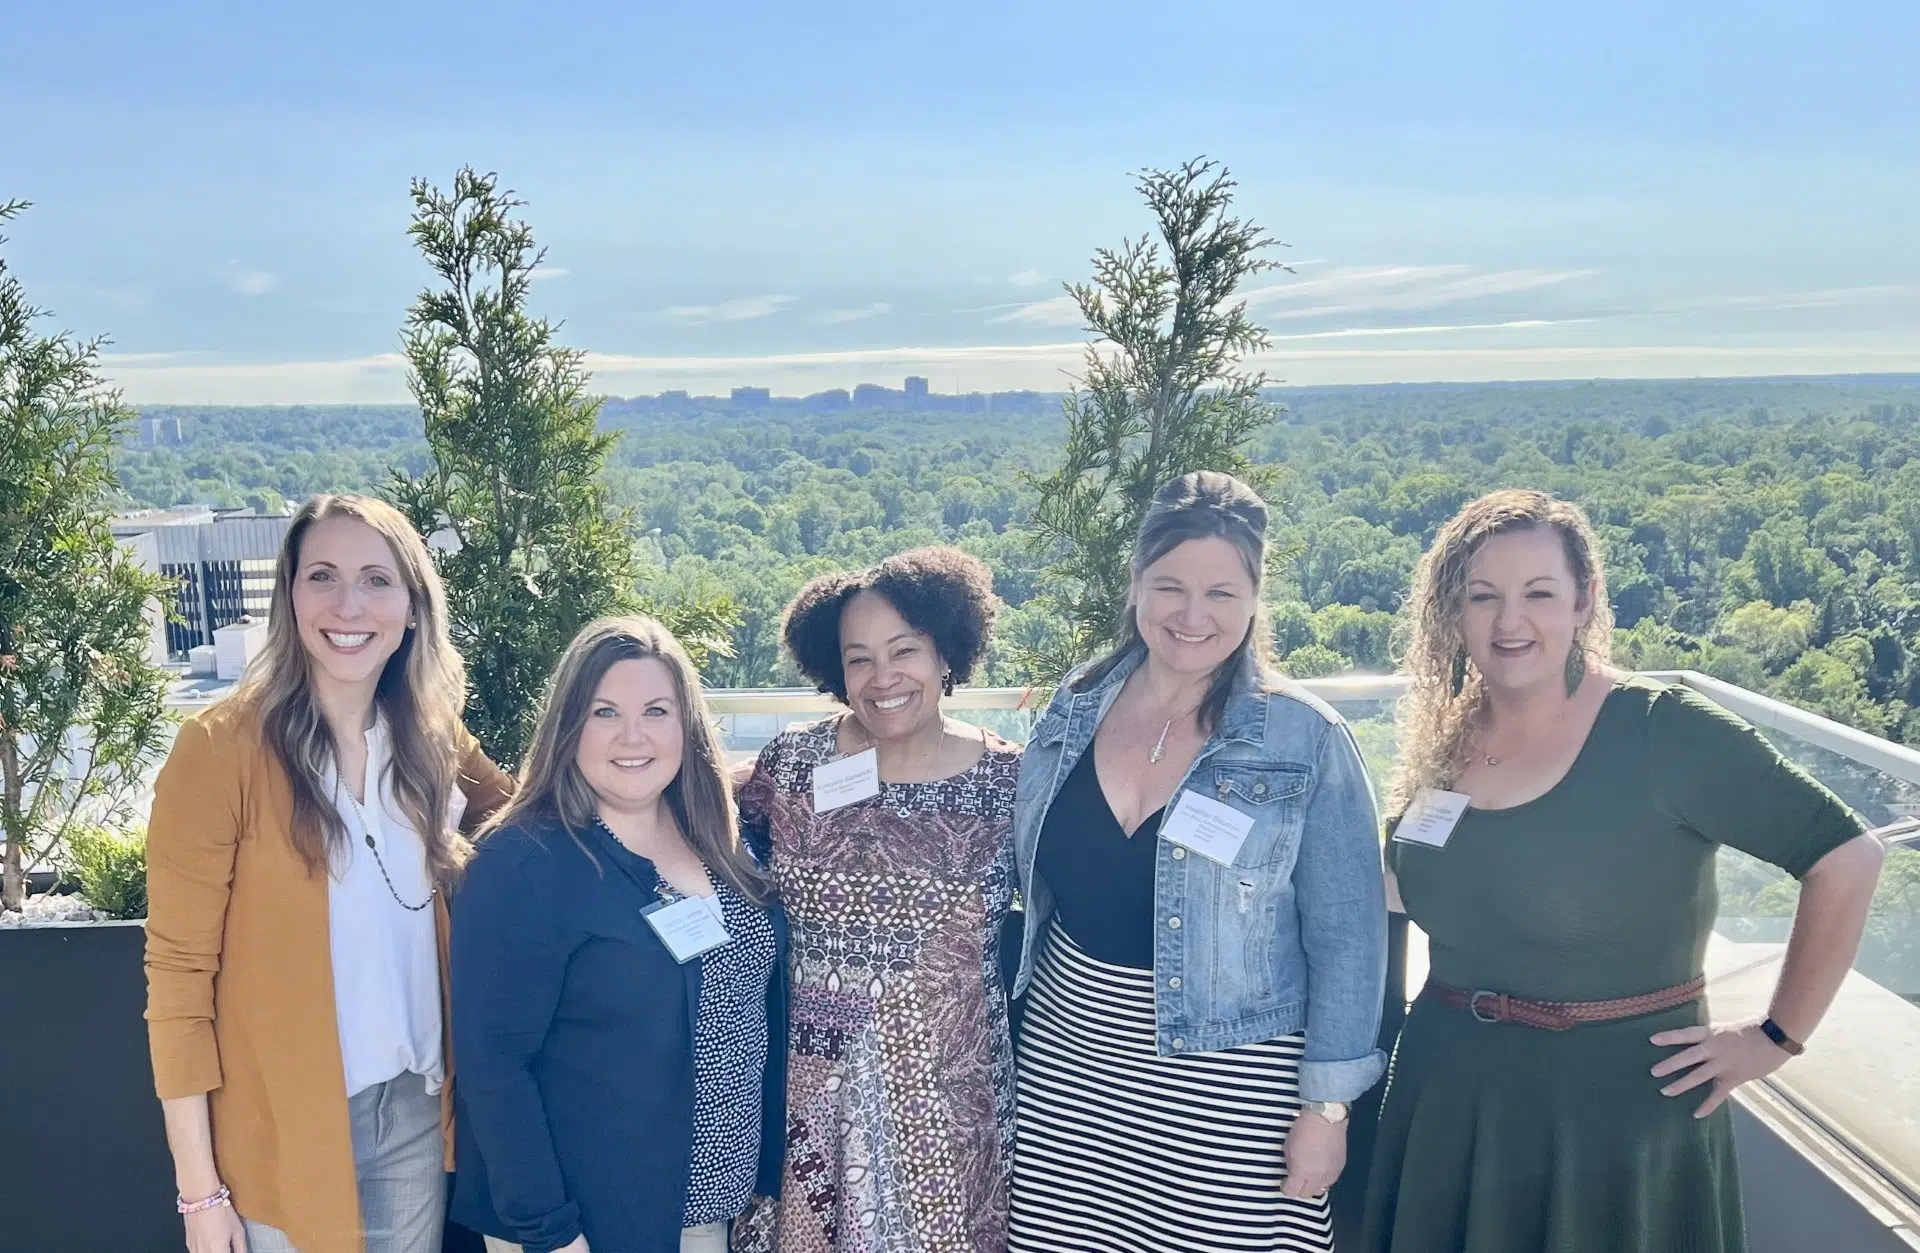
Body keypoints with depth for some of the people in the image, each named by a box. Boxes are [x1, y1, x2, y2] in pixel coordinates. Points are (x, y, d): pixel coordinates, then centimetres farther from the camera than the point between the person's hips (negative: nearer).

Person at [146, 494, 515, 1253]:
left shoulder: (432, 740, 1)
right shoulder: (220, 749, -14)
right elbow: (178, 972, -11)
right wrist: (201, 1188, -11)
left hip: (416, 1111, 5)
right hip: (282, 1136, -4)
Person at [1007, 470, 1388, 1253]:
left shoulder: (1307, 741, -10)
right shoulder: (1074, 711, 1)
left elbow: (1346, 937, -7)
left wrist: (1327, 1103, -8)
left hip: (1229, 1076, -3)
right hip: (1069, 1056, 4)